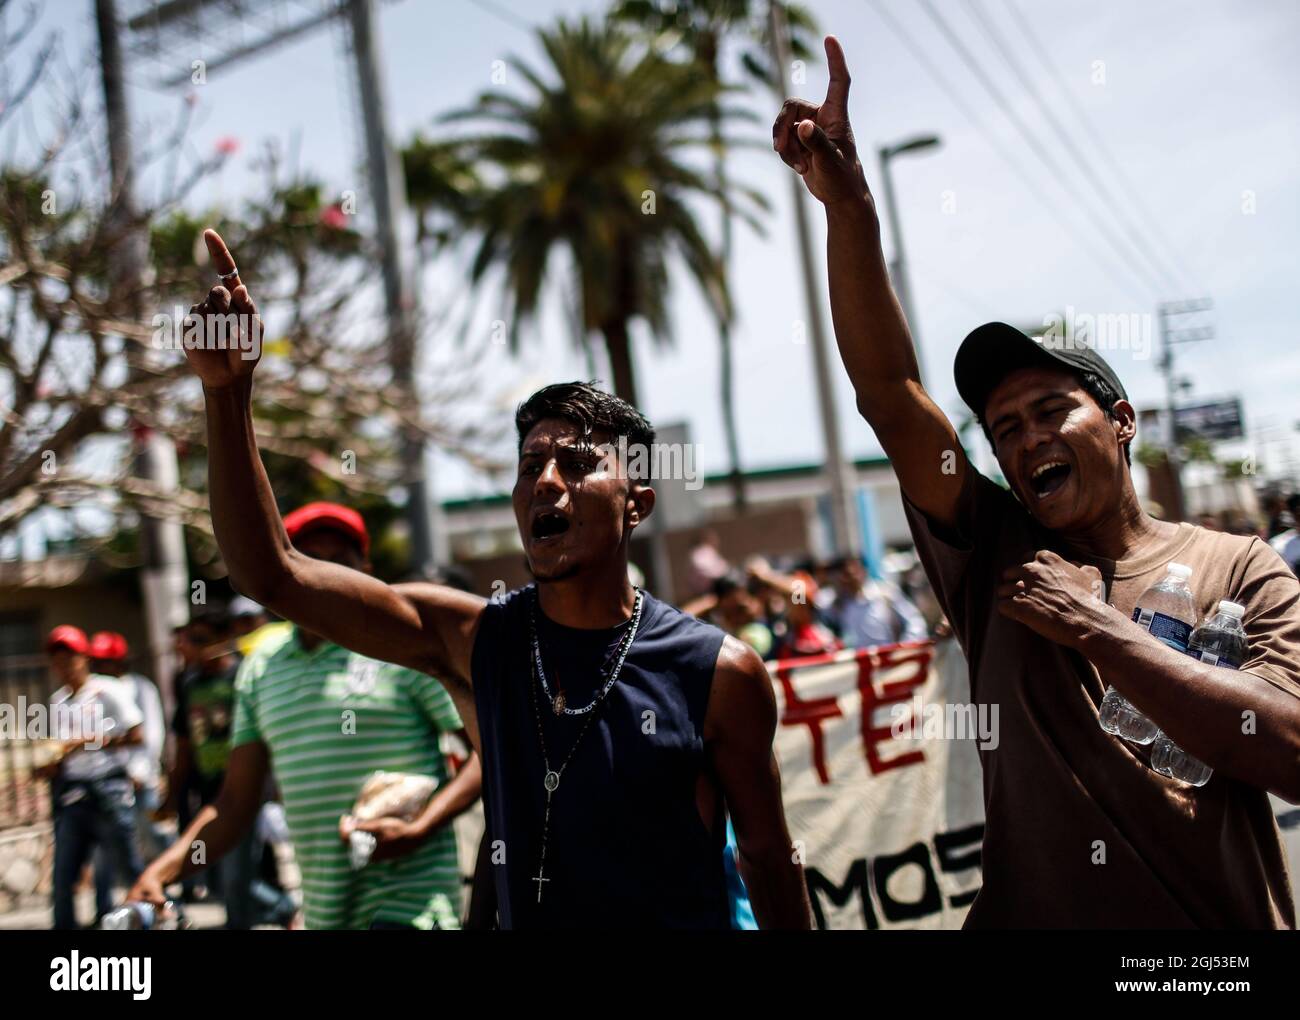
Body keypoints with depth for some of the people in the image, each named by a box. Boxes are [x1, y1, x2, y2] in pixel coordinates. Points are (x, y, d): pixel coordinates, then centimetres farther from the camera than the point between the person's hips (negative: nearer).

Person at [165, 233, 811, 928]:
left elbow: (767, 859, -5)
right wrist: (228, 393, -25)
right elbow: (274, 575, -15)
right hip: (524, 916, 2)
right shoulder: (471, 639, -9)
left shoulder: (719, 673, -15)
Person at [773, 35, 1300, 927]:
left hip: (1225, 917, -1)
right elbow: (889, 393, -6)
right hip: (1031, 912, 2)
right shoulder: (993, 556, 5)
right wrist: (849, 209, -16)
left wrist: (1094, 627, -12)